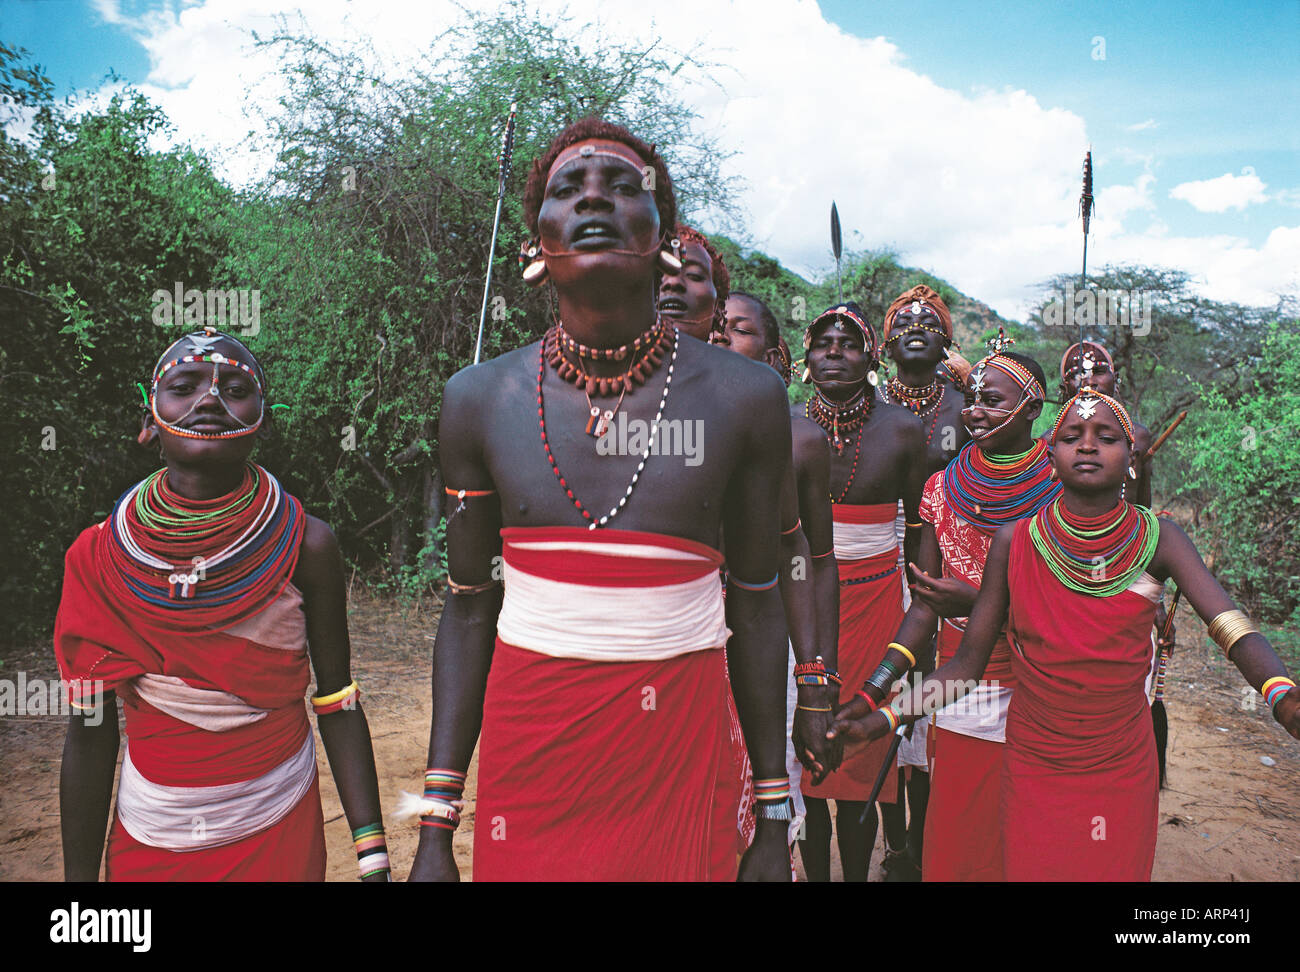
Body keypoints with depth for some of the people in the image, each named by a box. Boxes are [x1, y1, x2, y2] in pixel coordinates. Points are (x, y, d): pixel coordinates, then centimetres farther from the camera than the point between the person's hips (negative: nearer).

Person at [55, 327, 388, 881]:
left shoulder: (304, 545, -12)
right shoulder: (99, 557, -9)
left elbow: (338, 704, -8)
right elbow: (90, 731, -3)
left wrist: (372, 855, -9)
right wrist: (79, 874, 2)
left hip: (277, 834, -1)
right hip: (148, 840, 2)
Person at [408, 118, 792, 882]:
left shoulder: (745, 397, -5)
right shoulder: (481, 400, -2)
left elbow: (756, 609, 1)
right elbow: (470, 610, 3)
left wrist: (775, 821, 5)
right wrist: (435, 832, 3)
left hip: (681, 749, 0)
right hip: (527, 755, 1)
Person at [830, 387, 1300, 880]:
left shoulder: (1159, 540, -7)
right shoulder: (1015, 541, -8)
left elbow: (1234, 629, -21)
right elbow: (969, 660, -6)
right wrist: (885, 717, -18)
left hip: (1123, 771, 1)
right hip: (1033, 767, 0)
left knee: (1118, 869, 15)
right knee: (1030, 868, 11)